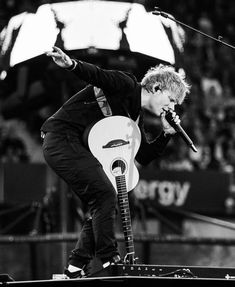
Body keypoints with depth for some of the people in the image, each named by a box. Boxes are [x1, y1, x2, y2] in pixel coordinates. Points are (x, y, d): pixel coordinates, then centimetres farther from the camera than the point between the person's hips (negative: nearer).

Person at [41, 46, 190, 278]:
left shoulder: (135, 119, 19)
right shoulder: (126, 85, -6)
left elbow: (144, 157, 18)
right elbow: (96, 75, -19)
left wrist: (167, 133, 8)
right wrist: (71, 64, -39)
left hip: (79, 150, 10)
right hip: (62, 138, -10)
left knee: (103, 210, 7)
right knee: (105, 195, -19)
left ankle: (75, 268, 9)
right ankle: (109, 260, -17)